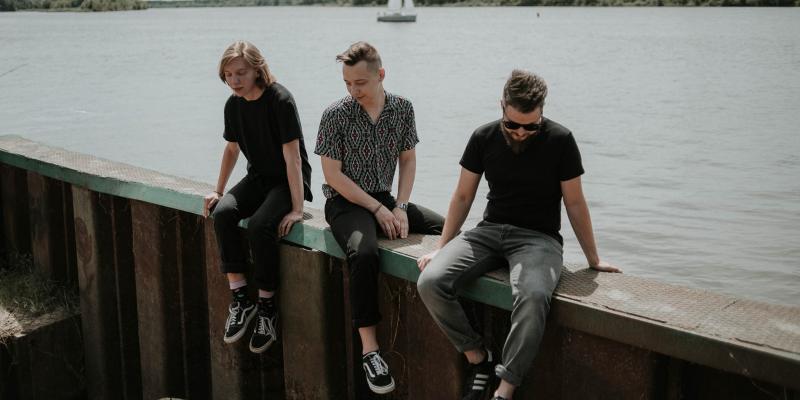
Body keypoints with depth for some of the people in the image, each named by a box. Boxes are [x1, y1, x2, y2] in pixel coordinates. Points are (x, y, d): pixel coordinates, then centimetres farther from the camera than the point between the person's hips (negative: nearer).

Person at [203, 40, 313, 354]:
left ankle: (267, 307, -15)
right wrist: (218, 191, 13)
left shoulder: (280, 100, -19)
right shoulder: (234, 105, 1)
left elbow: (292, 156, -22)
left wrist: (297, 208, -25)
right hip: (257, 178, 6)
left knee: (259, 226, -32)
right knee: (222, 213, -23)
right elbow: (232, 148, 16)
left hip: (287, 180, -6)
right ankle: (240, 300, -19)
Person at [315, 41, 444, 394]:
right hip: (345, 202, -5)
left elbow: (408, 160, 9)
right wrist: (378, 209, -15)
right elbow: (332, 173, -11)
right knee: (364, 252, -36)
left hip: (385, 198, 5)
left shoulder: (402, 108, 2)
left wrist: (399, 207, -6)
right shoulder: (335, 115, -10)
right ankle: (369, 348, -28)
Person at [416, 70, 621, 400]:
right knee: (430, 282, -23)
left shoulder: (559, 141, -5)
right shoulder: (484, 138, 3)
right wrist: (442, 248, 8)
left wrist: (593, 260, 9)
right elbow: (463, 196, 11)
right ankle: (478, 357, -4)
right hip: (490, 230, 3)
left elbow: (574, 203, 3)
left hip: (538, 237, -3)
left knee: (533, 296, -38)